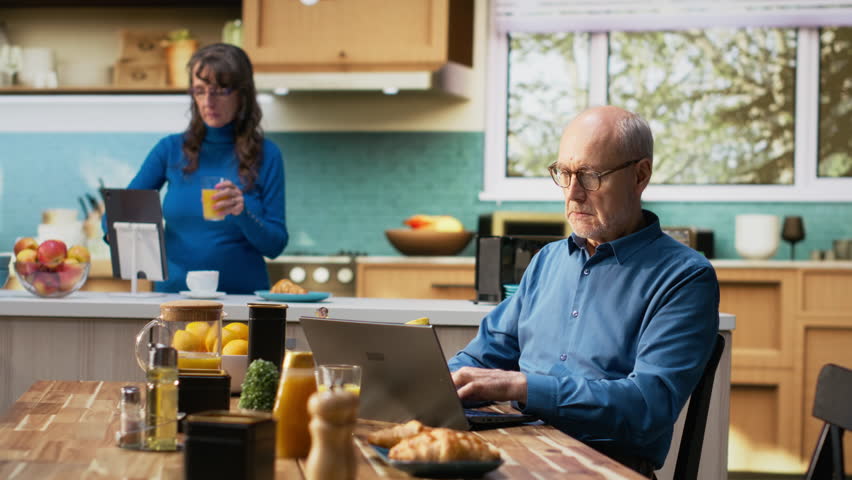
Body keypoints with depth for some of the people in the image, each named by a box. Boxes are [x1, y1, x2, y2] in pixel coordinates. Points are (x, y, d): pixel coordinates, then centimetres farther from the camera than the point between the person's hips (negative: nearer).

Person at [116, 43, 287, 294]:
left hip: (241, 294, -1)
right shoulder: (171, 149, 8)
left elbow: (275, 245, 1)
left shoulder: (266, 155, 3)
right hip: (174, 291, 1)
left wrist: (242, 214, -16)